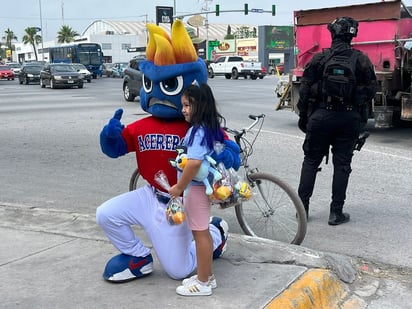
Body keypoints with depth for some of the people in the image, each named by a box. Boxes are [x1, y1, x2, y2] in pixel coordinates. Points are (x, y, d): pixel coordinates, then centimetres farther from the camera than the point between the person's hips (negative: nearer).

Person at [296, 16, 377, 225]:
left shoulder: (319, 59, -2)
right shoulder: (361, 60, -1)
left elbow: (305, 90, -1)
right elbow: (371, 89, 0)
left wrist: (303, 117, 8)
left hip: (321, 116, 0)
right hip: (350, 118, 0)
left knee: (311, 161, 11)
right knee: (342, 164, 7)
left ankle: (303, 208, 13)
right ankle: (336, 212, 9)